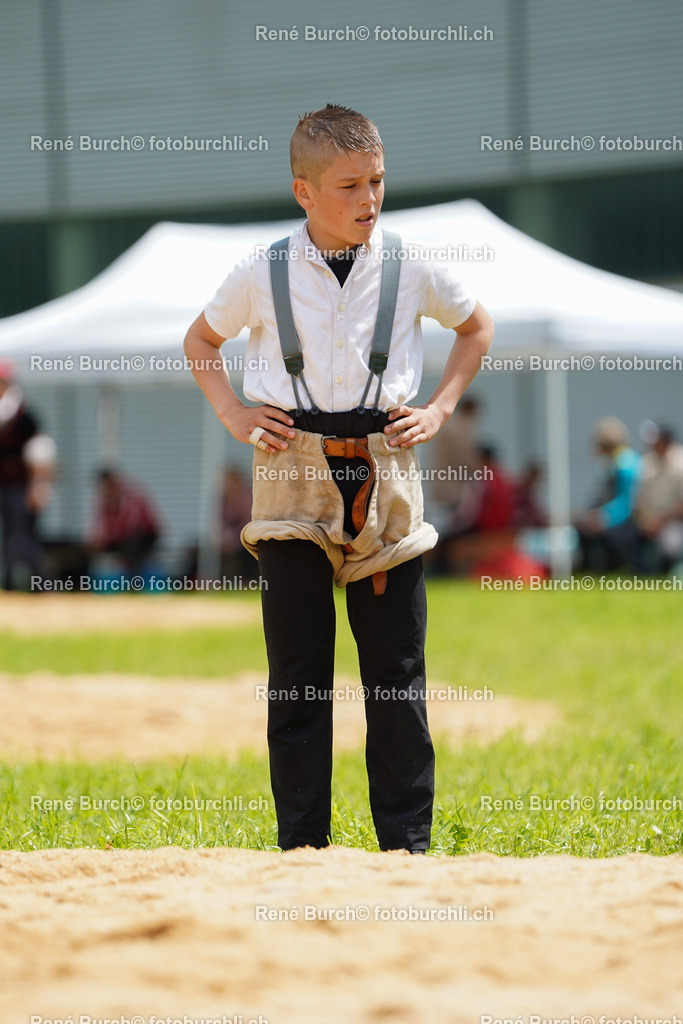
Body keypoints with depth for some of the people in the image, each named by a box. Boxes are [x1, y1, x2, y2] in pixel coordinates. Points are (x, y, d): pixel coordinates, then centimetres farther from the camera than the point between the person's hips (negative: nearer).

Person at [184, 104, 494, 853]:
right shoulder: (261, 275, 1)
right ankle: (301, 846, 8)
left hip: (384, 478, 0)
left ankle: (407, 844, 7)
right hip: (292, 478, 0)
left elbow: (476, 327, 20)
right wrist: (231, 413, 5)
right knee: (297, 672, 2)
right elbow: (200, 342, 19)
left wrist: (441, 408, 9)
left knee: (396, 670, 1)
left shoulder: (413, 269, 1)